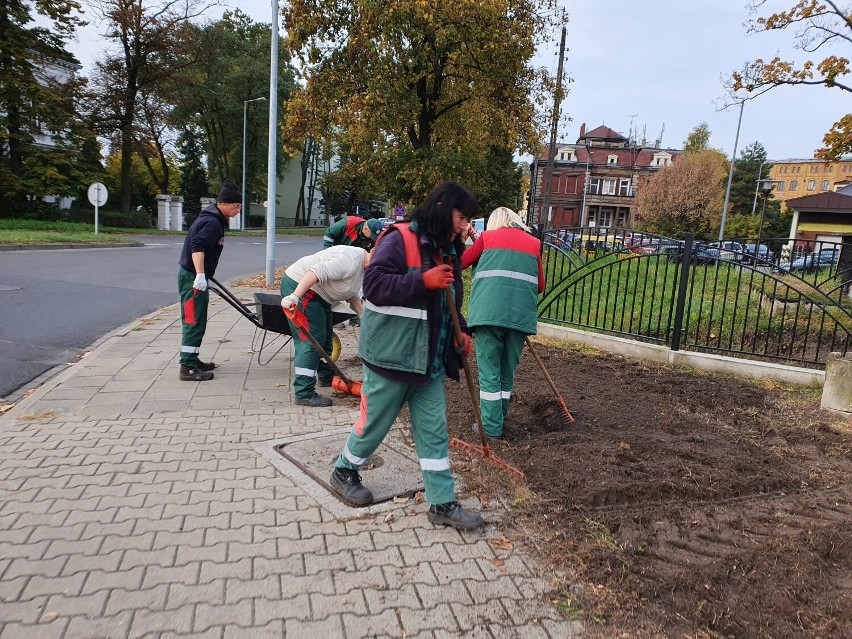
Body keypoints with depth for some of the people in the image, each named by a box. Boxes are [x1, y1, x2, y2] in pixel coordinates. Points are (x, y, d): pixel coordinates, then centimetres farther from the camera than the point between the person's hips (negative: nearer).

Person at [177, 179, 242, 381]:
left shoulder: (214, 219, 16)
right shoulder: (212, 222, -17)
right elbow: (197, 247, -30)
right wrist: (200, 275, -38)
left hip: (195, 276, 10)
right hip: (193, 277, -10)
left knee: (198, 322, 16)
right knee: (194, 322, -8)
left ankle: (193, 360, 25)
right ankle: (187, 368, -5)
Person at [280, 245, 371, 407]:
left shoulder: (362, 266, 8)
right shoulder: (350, 260, -26)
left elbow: (351, 294, 19)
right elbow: (317, 273, -35)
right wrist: (295, 297, -40)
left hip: (318, 293, 11)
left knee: (325, 337, 20)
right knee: (312, 340, -14)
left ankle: (326, 376, 37)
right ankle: (304, 394, -12)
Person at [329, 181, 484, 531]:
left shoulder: (447, 250, 12)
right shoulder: (400, 239, -14)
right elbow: (374, 285, -22)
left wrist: (459, 333, 7)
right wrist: (423, 280, -28)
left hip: (430, 361, 8)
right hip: (391, 356, -7)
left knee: (435, 432, 9)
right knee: (374, 423, 9)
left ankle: (443, 503, 17)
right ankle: (344, 472, 35)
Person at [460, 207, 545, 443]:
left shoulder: (487, 236, 12)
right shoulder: (534, 243, 17)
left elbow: (459, 262, 13)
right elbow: (540, 285, 16)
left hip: (489, 311, -2)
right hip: (520, 314, 2)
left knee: (489, 371, 5)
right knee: (508, 371, 16)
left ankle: (491, 429, 7)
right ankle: (498, 421, 25)